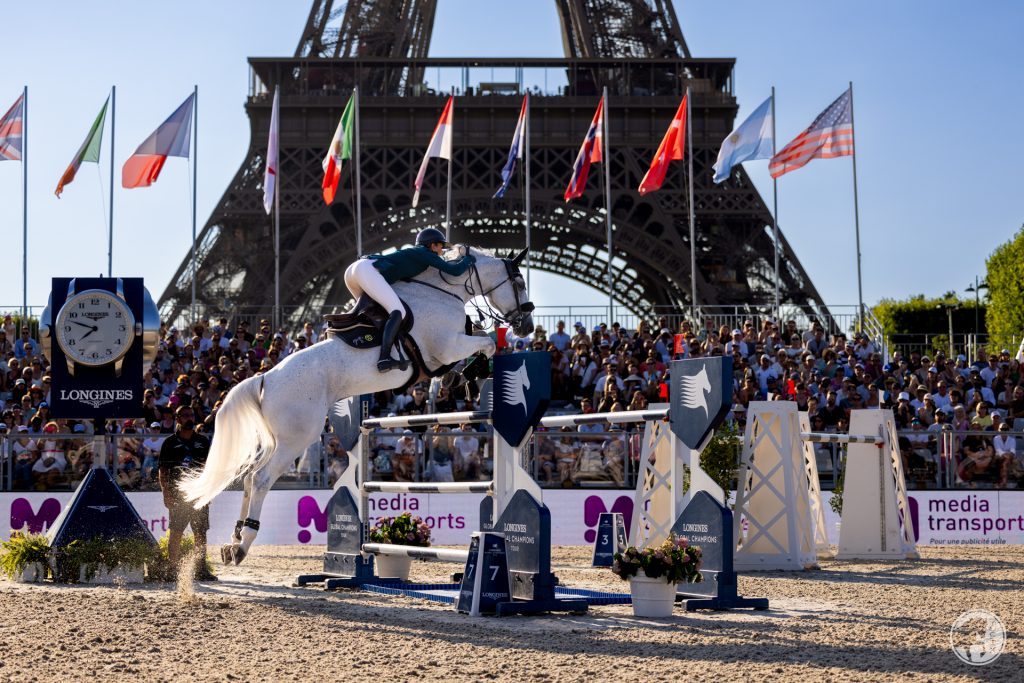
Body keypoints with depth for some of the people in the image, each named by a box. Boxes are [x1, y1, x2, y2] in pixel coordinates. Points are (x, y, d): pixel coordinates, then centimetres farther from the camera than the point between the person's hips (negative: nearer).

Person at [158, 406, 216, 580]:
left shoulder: (203, 441, 12)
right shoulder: (170, 442, 3)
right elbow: (162, 470, 0)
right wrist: (166, 492, -10)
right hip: (177, 494, -3)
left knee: (201, 533, 3)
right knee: (175, 533, -4)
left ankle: (201, 569, 7)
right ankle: (173, 569, 2)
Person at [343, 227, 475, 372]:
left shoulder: (411, 253, 32)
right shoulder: (425, 253, 7)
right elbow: (454, 270, 2)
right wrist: (468, 260, 21)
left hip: (352, 269, 10)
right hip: (367, 270, -10)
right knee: (398, 312, -17)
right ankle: (384, 359, -30)